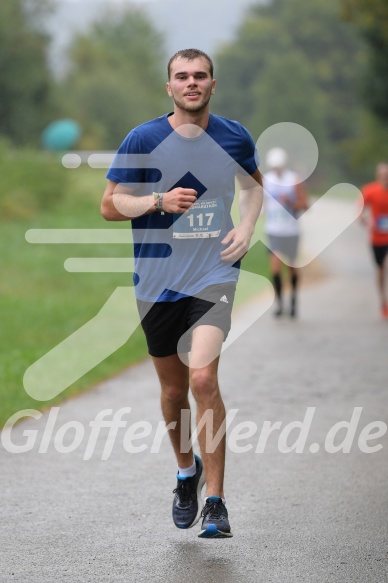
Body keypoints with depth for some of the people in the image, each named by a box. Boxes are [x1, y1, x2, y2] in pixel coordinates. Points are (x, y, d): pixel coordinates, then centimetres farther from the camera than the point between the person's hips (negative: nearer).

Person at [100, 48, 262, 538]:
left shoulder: (234, 137, 2)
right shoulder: (143, 140, -4)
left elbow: (253, 182, 23)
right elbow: (109, 206, -1)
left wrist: (246, 228, 6)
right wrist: (159, 201, -17)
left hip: (214, 273, -1)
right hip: (157, 279, 1)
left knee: (203, 378, -20)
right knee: (173, 390, 12)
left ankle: (215, 502, -13)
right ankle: (186, 470, 41)